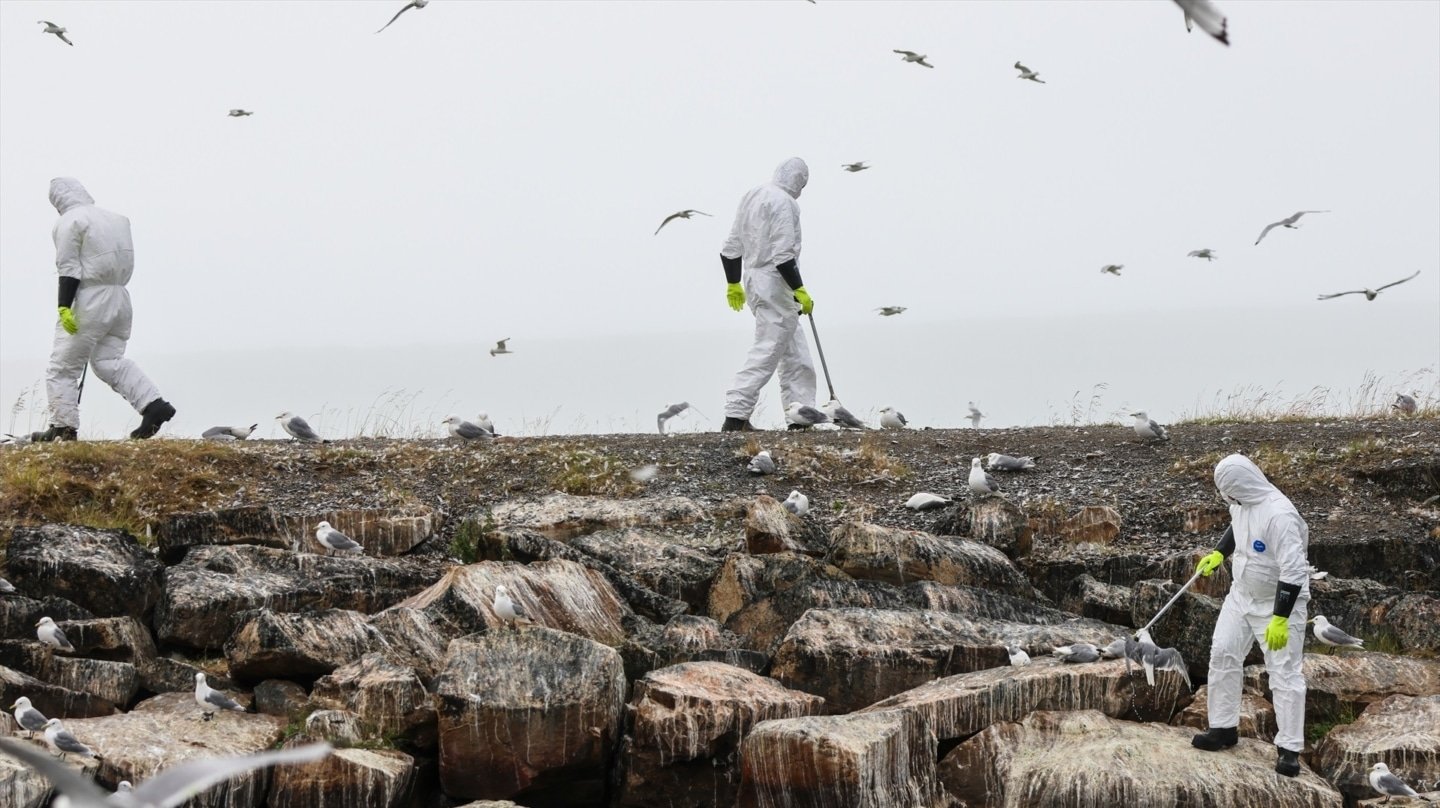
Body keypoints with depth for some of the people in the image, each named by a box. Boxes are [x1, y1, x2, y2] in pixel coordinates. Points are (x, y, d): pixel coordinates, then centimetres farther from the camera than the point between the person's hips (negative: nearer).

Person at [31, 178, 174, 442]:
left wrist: (64, 307, -16)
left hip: (89, 301, -8)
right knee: (109, 361, 13)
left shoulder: (70, 222, -8)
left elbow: (69, 268, -14)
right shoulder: (116, 219, 15)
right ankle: (154, 405, -2)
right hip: (120, 299, 8)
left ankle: (63, 427, 2)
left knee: (63, 367, 2)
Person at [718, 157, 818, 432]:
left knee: (795, 353, 14)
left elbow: (731, 247, 19)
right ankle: (735, 417, -12)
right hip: (776, 283, -10)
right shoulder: (783, 203, -14)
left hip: (754, 279, 10)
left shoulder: (751, 197, 15)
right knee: (767, 352, -9)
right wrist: (799, 290, -17)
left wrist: (733, 284, 27)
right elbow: (783, 254, -21)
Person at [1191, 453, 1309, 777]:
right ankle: (1224, 728, 21)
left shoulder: (1279, 515, -31)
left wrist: (1280, 619, -31)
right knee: (1223, 653, 8)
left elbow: (1293, 571, -31)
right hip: (1242, 595, 8)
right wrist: (1218, 554, 16)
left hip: (1279, 601, -8)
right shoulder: (1242, 503, -5)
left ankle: (1289, 748, 2)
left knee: (1284, 673, -4)